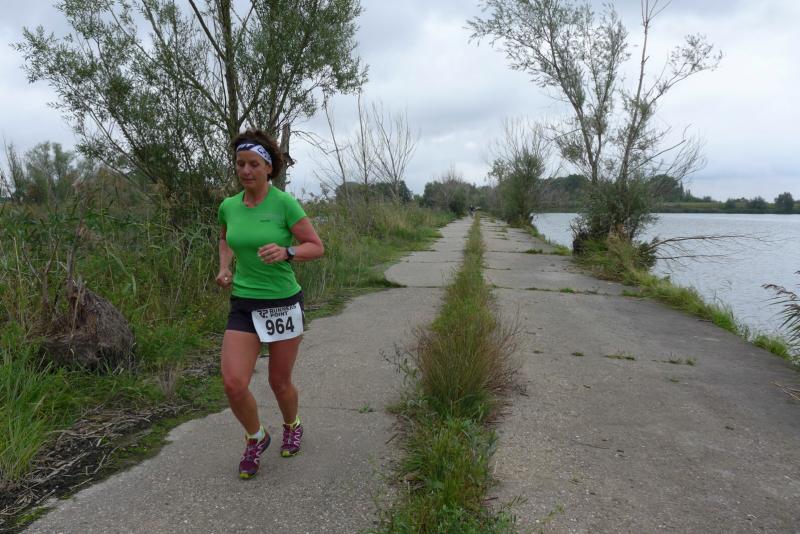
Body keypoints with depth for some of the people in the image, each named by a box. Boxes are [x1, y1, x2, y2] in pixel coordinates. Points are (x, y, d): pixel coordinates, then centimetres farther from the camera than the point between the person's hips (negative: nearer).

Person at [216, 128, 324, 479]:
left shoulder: (285, 203, -13)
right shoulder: (228, 206, 1)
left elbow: (317, 247, -9)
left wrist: (286, 252, -28)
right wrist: (225, 268, 4)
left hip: (283, 303, -3)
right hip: (244, 306, 3)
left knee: (280, 382, 10)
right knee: (233, 383, -10)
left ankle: (292, 426, 45)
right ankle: (256, 438, 21)